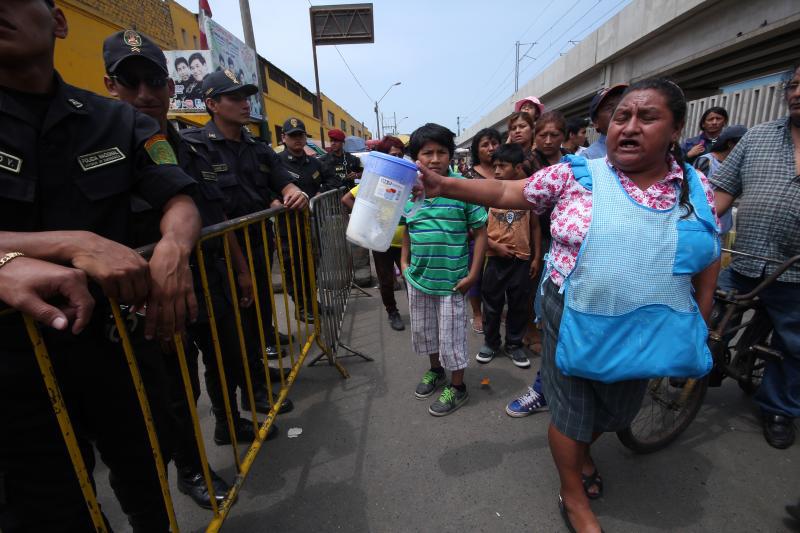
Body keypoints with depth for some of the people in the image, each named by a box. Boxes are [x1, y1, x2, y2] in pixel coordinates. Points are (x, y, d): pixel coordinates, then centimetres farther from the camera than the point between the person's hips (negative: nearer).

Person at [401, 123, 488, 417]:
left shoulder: (463, 187, -13)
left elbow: (480, 231, -9)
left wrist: (473, 274, -12)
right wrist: (404, 262, 8)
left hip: (452, 279, -5)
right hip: (418, 276, 5)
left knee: (451, 334, 8)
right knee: (422, 329, 21)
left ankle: (457, 386, 30)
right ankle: (435, 369, 46)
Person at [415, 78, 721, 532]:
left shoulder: (696, 188, 0)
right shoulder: (576, 175, -9)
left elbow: (708, 261, 8)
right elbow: (505, 192, -7)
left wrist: (700, 325, 9)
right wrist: (442, 185, -17)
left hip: (645, 330, 4)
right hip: (574, 321, -3)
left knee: (618, 409, 25)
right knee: (571, 411, 12)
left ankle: (583, 450, 59)